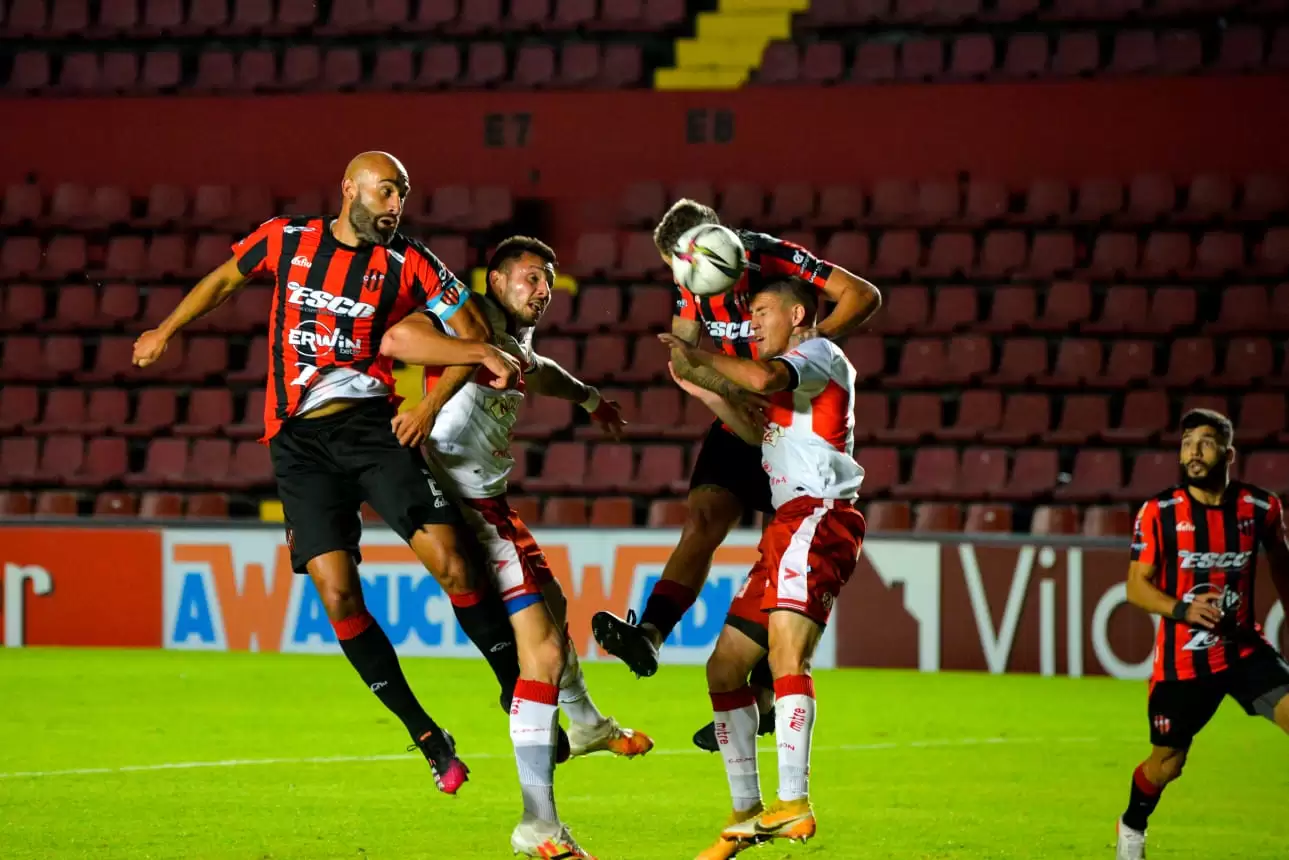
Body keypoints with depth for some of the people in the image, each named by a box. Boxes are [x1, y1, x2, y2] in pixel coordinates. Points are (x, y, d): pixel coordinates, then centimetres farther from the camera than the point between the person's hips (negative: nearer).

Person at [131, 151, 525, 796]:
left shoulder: (409, 264, 4)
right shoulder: (283, 240, 8)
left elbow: (472, 334, 4)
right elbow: (224, 279, 27)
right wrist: (167, 330, 27)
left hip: (373, 425, 0)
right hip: (300, 440, 1)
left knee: (451, 565, -16)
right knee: (338, 593, -11)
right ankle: (428, 739, 0)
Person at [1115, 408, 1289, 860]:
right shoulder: (1158, 513, -9)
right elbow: (1137, 586, -6)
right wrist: (1183, 609, -24)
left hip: (1245, 649, 1)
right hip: (1182, 660, -1)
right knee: (1167, 763, 10)